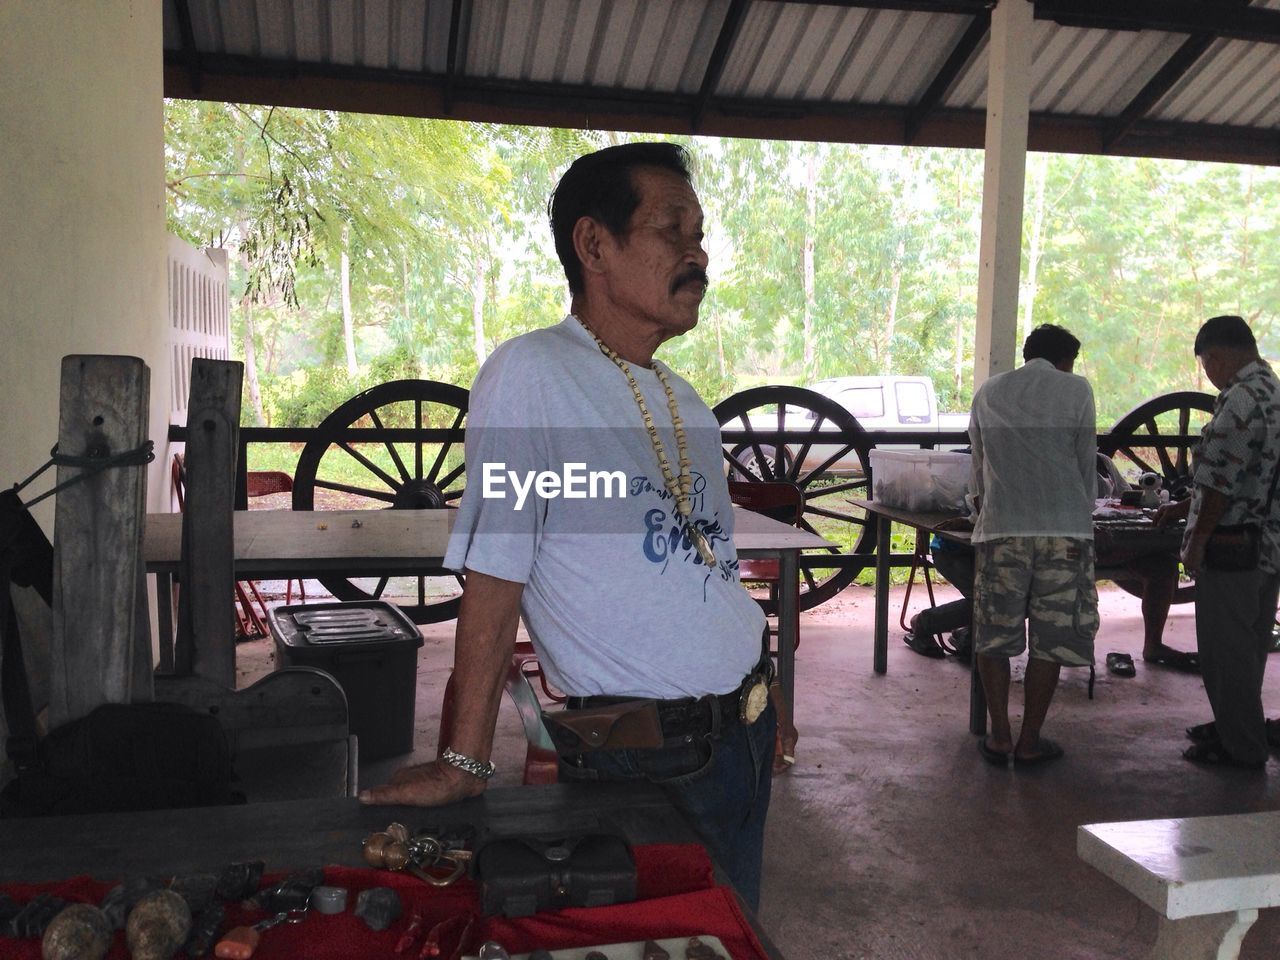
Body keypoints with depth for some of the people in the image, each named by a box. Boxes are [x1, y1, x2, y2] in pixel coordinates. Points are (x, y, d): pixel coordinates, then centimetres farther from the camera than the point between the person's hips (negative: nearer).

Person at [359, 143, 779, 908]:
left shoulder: (684, 402, 8)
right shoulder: (531, 375, -16)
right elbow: (494, 582, -17)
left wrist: (762, 712, 15)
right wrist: (464, 766, -14)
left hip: (746, 727, 7)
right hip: (644, 761, -7)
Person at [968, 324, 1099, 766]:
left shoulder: (989, 392, 13)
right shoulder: (1076, 389, 5)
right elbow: (1086, 463, 6)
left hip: (1000, 528, 2)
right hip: (1063, 529, -1)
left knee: (994, 635, 10)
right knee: (1051, 638, 7)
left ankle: (999, 738, 11)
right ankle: (1029, 741, 12)